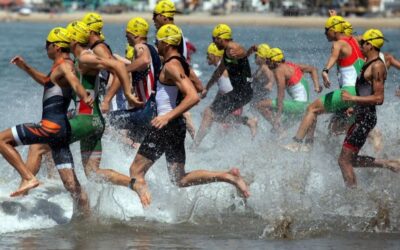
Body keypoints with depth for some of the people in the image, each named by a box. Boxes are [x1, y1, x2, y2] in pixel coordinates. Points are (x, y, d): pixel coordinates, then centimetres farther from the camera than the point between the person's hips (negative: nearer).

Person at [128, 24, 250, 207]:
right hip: (177, 126, 10)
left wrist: (168, 116, -30)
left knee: (136, 172, -3)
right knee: (180, 180, 11)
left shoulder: (171, 66, -15)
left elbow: (193, 97, -27)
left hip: (166, 126, -10)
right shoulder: (179, 63, 14)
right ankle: (228, 176, 2)